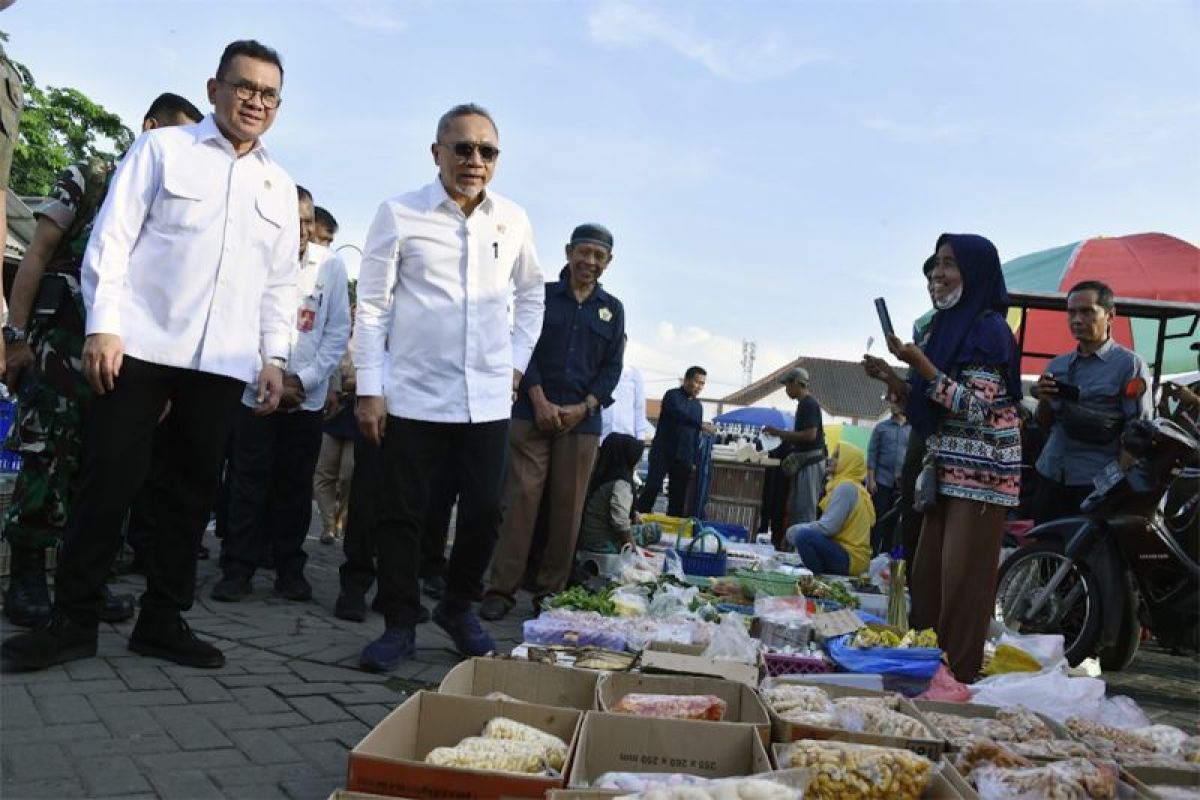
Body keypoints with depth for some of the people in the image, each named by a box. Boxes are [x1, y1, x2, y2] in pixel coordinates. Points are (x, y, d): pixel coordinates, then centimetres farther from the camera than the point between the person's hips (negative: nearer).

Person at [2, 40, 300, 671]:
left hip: (223, 361, 4)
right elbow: (112, 240, -2)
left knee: (195, 492, 5)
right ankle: (73, 620, 8)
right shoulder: (162, 150, 5)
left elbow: (280, 282, 17)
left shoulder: (279, 187, 16)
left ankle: (163, 620, 15)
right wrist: (103, 326, -11)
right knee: (108, 482, -3)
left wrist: (274, 356, 8)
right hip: (140, 345, -3)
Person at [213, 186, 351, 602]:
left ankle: (290, 568, 18)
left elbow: (339, 330, 0)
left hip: (308, 396, 1)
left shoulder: (331, 264, -1)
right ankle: (237, 569, 9)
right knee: (249, 484, 1)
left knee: (296, 486, 8)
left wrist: (303, 380, -7)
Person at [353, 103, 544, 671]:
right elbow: (372, 306, -3)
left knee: (485, 512, 7)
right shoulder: (399, 215, -4)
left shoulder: (513, 221, 6)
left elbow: (531, 293, 20)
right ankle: (400, 624, 17)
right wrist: (369, 389, -7)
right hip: (414, 396, -3)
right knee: (402, 514, 2)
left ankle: (459, 608, 29)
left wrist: (518, 359, 11)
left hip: (488, 398, 3)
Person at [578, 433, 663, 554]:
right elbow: (620, 522, -26)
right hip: (605, 546, -8)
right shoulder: (621, 484, -17)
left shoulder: (601, 476, 6)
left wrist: (634, 515, 10)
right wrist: (632, 547, -15)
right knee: (656, 529, 0)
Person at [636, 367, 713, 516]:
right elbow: (678, 414, -24)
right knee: (652, 489, -14)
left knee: (678, 496, 2)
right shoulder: (672, 395, -3)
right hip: (663, 452, -6)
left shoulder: (698, 406, 17)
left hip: (683, 457, 6)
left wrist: (693, 461, 12)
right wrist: (700, 424, -36)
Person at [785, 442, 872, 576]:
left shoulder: (846, 487, -15)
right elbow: (830, 524, 15)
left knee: (803, 536, -28)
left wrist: (795, 530, -8)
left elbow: (828, 527, -20)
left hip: (850, 558, -11)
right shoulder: (849, 486, 17)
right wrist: (799, 529, 5)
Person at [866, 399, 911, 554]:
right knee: (878, 519, -1)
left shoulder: (913, 429, 5)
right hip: (882, 480, -2)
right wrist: (871, 480, -7)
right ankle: (872, 553, 2)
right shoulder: (881, 427, 3)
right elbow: (872, 454, 0)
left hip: (902, 483, 2)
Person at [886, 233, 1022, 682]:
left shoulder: (989, 328, -11)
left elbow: (977, 408, -19)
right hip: (948, 468, 9)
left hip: (981, 471, -9)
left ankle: (959, 675, 1)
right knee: (928, 574, 10)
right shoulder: (949, 323, 15)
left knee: (963, 578, -6)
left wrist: (921, 365, -24)